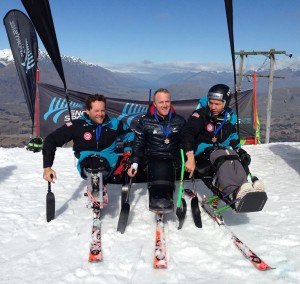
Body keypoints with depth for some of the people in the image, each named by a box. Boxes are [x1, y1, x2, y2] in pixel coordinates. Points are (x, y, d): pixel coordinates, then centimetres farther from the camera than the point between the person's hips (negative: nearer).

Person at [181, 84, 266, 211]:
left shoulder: (230, 118, 11)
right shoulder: (201, 115, -5)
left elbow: (234, 140, 25)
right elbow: (187, 134, -19)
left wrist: (240, 151, 4)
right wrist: (190, 158, -31)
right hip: (202, 158, -4)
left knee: (235, 157, -30)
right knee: (222, 155, -36)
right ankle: (234, 192, -61)